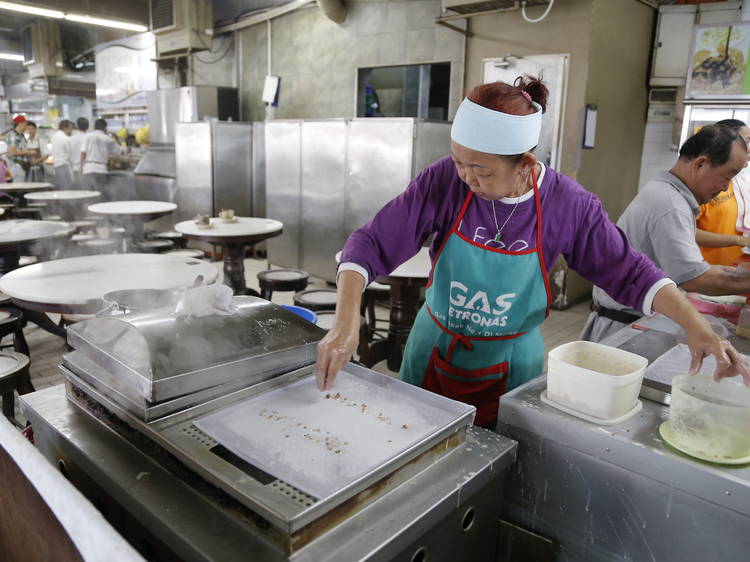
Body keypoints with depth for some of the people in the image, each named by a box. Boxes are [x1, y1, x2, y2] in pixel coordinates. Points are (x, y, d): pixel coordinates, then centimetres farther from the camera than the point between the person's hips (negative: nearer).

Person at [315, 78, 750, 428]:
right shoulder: (444, 181, -19)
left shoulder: (567, 204, -16)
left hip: (511, 366, 0)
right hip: (433, 356, 1)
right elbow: (372, 244, -20)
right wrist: (346, 323, -32)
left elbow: (628, 271, -4)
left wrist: (698, 327, -14)